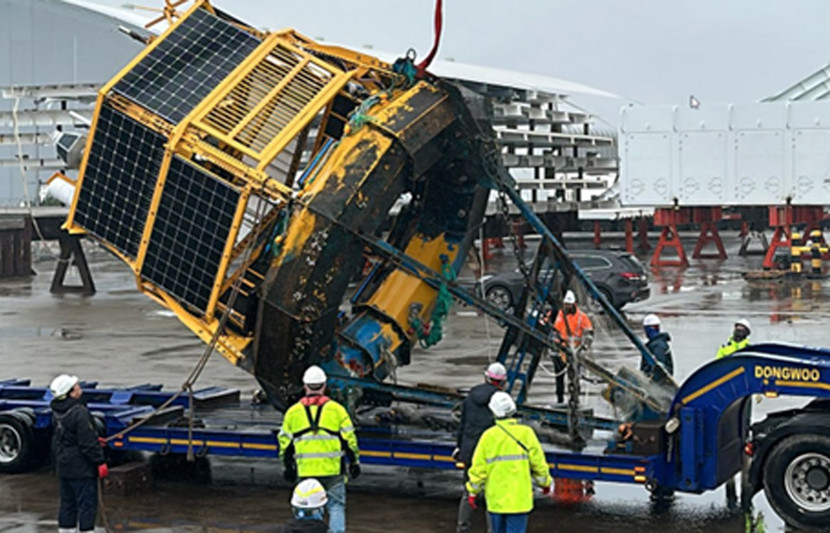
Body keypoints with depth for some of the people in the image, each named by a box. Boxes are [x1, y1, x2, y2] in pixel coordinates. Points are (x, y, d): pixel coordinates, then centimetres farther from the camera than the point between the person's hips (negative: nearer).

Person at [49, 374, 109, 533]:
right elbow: (88, 442, -21)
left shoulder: (57, 412, 4)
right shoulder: (79, 413, -22)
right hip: (81, 467, -8)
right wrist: (100, 462, -13)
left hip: (63, 466, 8)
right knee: (87, 503, 0)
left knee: (67, 502, 17)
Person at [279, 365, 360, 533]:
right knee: (336, 506, 5)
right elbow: (349, 438, 1)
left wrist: (288, 466, 20)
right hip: (332, 469, -2)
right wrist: (354, 461, 11)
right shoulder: (336, 409, 0)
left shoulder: (292, 412, 6)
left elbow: (285, 442, 10)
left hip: (305, 471, 2)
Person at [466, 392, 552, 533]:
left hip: (495, 497, 2)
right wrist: (545, 483, 12)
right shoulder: (525, 433, -6)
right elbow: (538, 462, -3)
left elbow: (479, 467, -2)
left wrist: (473, 491, 8)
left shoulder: (488, 435, -4)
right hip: (519, 497, -2)